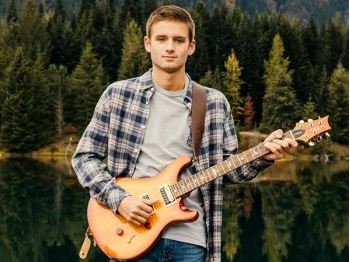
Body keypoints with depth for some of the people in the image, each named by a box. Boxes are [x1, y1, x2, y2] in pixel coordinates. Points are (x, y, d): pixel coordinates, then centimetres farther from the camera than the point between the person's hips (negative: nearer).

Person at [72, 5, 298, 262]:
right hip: (132, 236, -1)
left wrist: (263, 157, -9)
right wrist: (118, 199, -11)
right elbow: (84, 156, 2)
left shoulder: (215, 104, 4)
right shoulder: (118, 94, 0)